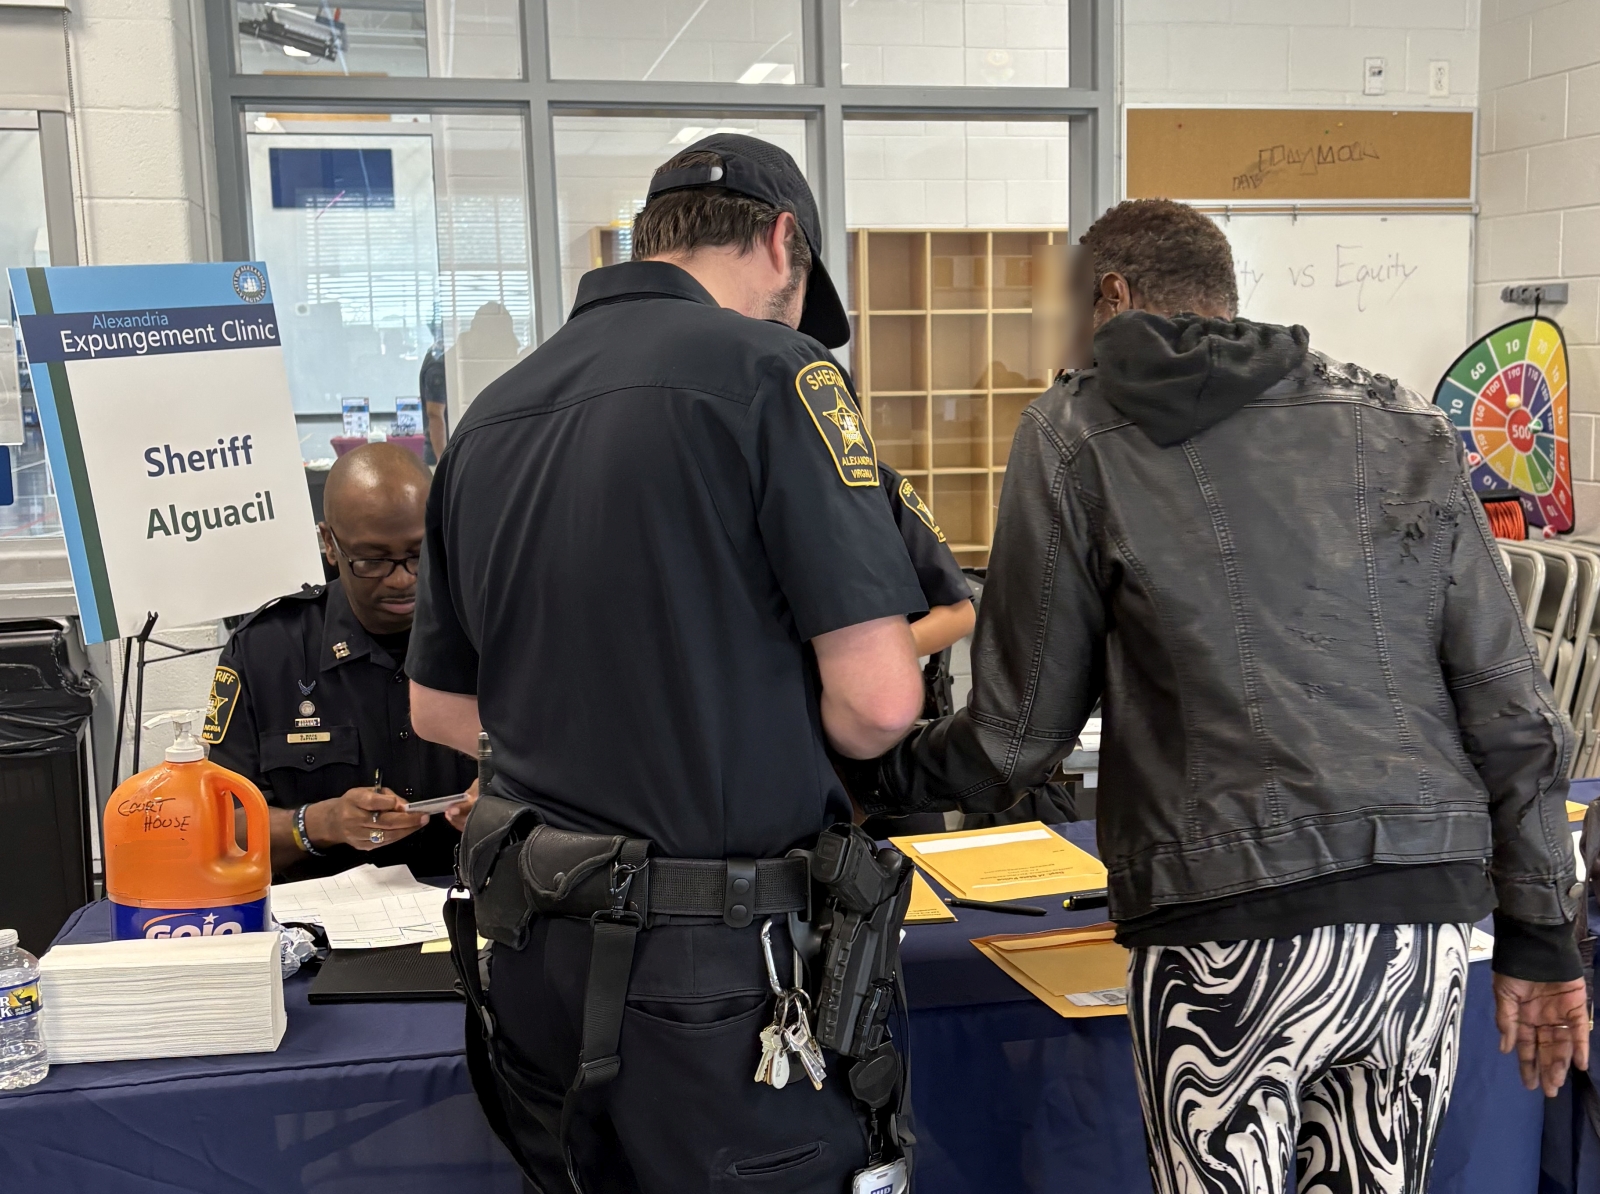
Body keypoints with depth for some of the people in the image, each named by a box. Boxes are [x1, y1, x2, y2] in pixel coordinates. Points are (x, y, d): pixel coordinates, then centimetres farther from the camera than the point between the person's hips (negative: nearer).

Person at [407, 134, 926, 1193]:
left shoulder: (492, 413, 7)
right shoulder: (770, 368, -12)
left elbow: (439, 707, 16)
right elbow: (877, 700, -17)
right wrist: (783, 739, 4)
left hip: (534, 960, 6)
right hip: (716, 974, -6)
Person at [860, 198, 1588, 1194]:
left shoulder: (1075, 436, 2)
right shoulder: (1407, 429, 11)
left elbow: (1019, 729, 2)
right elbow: (1514, 713, 9)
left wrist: (877, 782, 21)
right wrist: (1543, 939, 16)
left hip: (1230, 929, -4)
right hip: (1426, 922, 5)